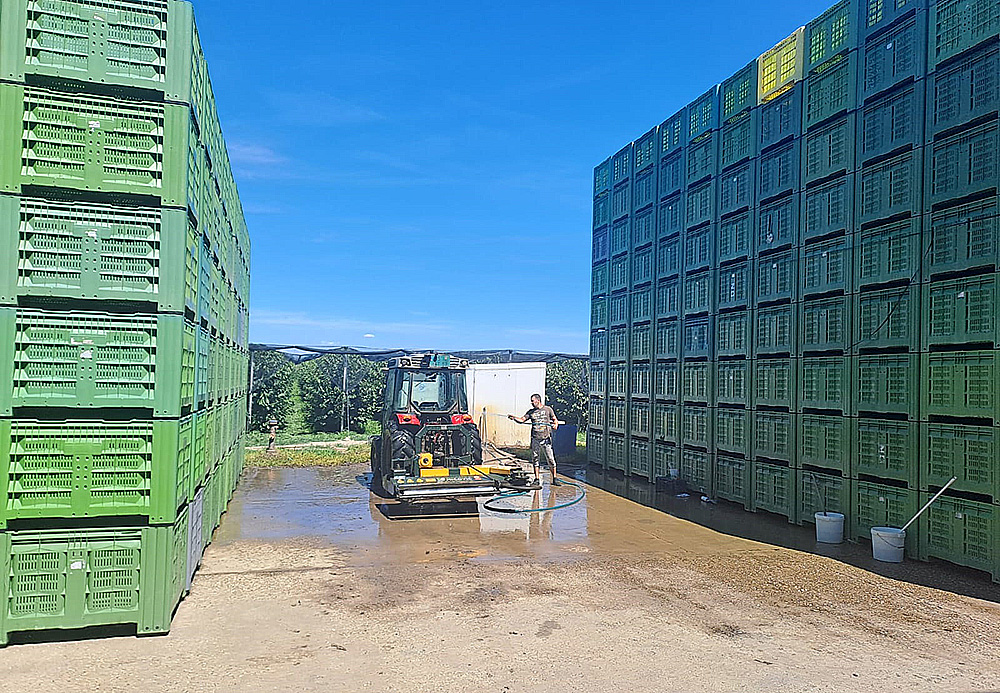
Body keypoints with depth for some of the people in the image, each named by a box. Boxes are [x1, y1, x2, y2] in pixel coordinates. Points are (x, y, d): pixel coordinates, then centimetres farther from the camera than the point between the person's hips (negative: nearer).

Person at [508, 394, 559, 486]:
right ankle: (536, 479, 14)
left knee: (551, 459, -5)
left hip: (546, 438, -3)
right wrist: (514, 418, -14)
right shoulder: (531, 412, 11)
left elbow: (555, 420, 7)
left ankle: (554, 479, 3)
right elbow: (522, 420, 4)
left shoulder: (548, 409, 6)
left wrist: (555, 424, -14)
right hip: (535, 439, 3)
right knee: (535, 459, 5)